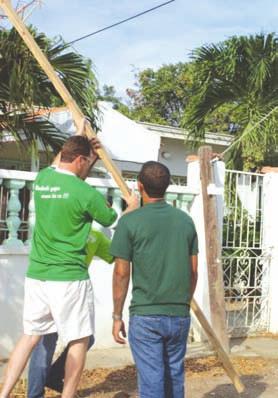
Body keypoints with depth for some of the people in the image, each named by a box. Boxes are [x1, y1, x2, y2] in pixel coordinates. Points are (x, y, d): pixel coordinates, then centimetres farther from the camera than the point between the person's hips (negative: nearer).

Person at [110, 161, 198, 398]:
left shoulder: (130, 221, -8)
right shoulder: (185, 220, 5)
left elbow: (121, 273, -7)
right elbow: (193, 271, 9)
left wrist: (117, 316, 2)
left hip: (146, 316, -4)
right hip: (180, 316, 4)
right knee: (175, 376, 17)